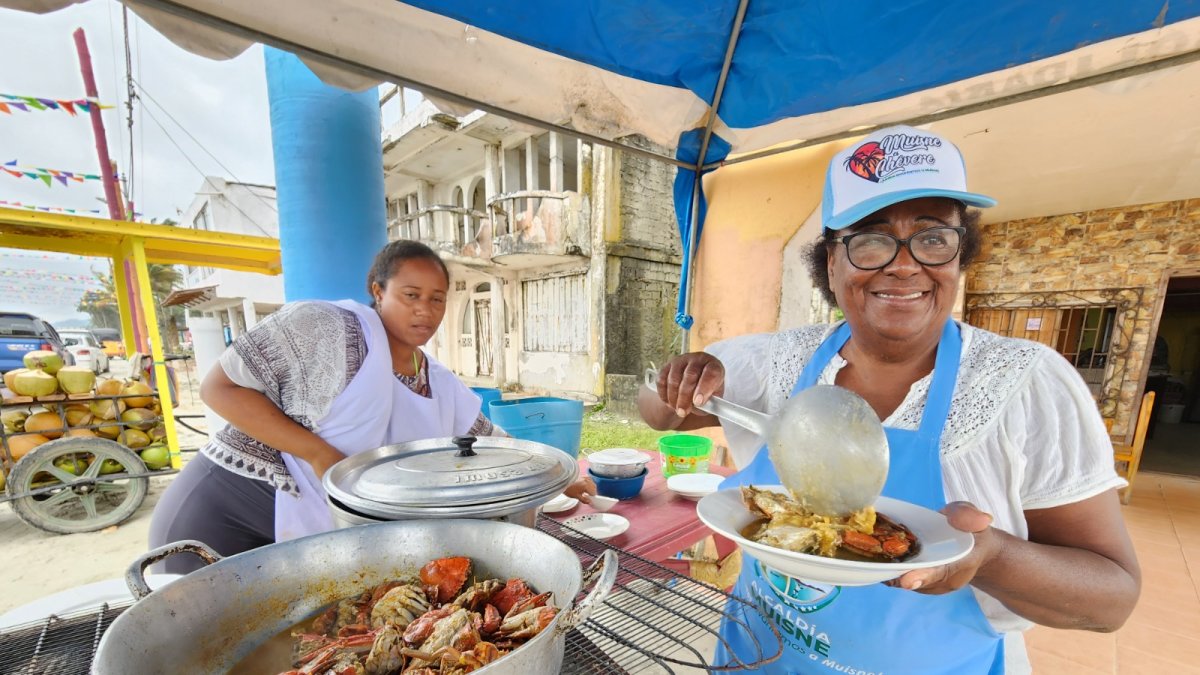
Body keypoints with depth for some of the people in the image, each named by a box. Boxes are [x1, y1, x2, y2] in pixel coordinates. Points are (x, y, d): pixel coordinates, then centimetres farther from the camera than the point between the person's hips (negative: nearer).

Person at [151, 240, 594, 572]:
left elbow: (491, 443, 7)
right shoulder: (323, 326, -18)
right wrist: (319, 453, -25)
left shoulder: (441, 387, -1)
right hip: (223, 510, -5)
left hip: (312, 536, 5)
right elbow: (219, 387, -17)